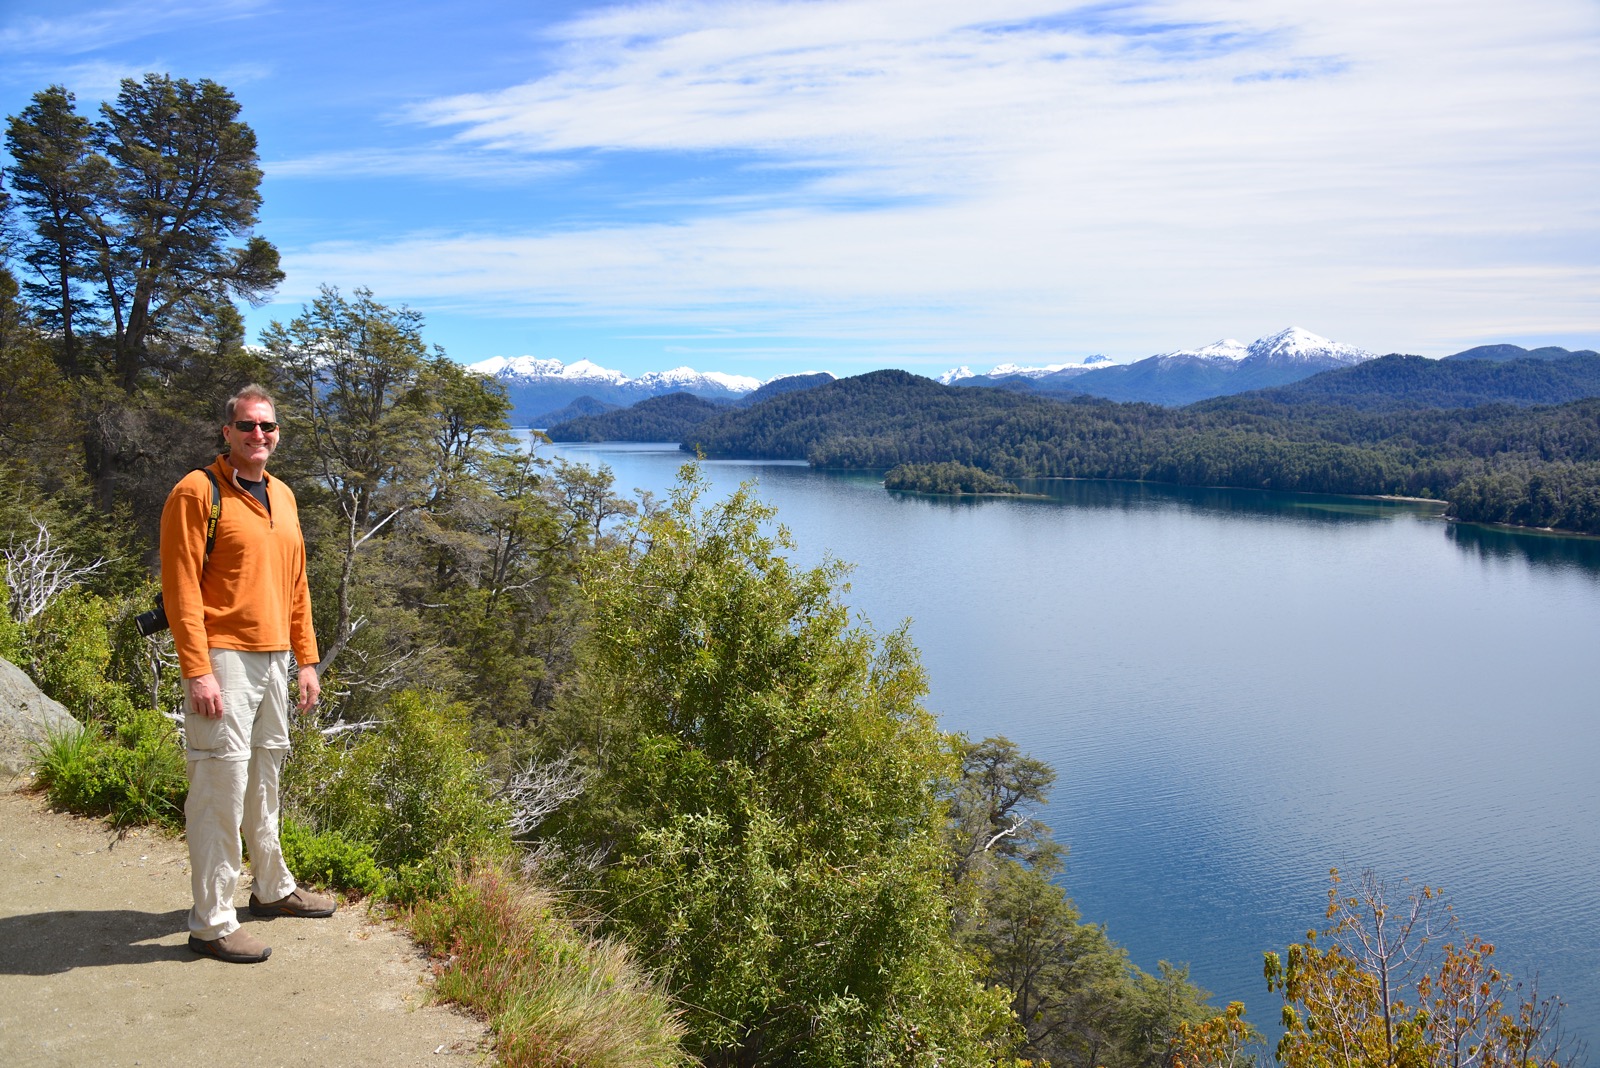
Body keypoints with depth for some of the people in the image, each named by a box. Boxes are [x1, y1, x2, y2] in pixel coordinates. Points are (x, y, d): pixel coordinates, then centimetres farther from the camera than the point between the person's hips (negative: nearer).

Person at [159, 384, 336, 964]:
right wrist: (197, 670, -19)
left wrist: (306, 660, 15)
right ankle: (211, 922, 7)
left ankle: (272, 888, 33)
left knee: (266, 780, 18)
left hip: (274, 659, 8)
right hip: (224, 659, -7)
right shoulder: (197, 492, -9)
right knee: (220, 788, -3)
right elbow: (181, 587, -13)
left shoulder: (282, 496, 14)